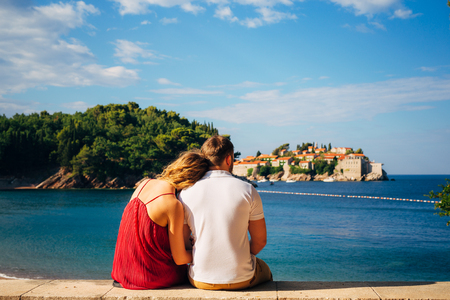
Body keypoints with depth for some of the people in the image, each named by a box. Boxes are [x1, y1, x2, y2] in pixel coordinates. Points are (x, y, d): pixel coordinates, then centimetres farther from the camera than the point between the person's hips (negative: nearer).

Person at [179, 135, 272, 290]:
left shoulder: (186, 193, -5)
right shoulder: (247, 190, -9)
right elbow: (260, 241, -3)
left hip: (201, 280, 2)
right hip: (242, 279, -1)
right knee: (264, 270, 34)